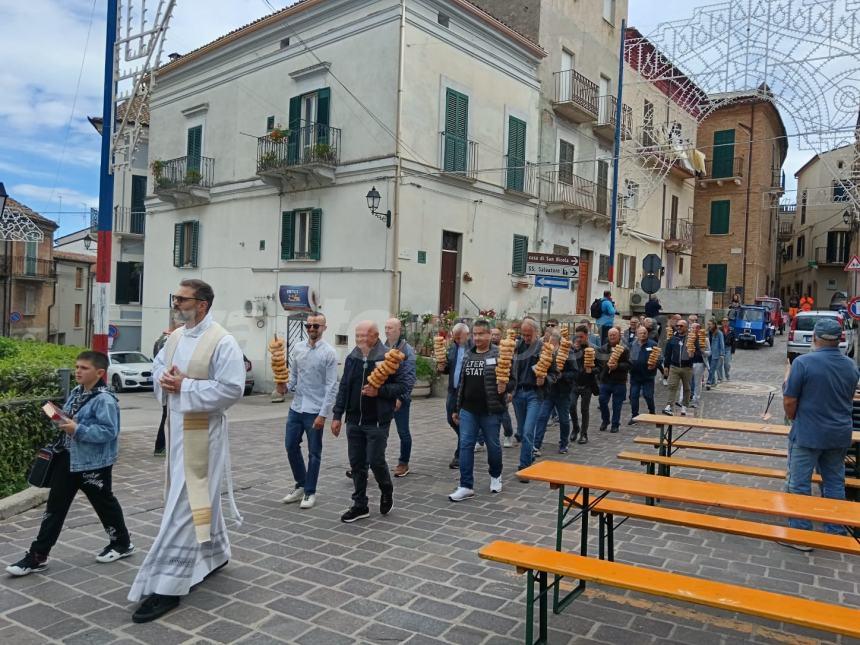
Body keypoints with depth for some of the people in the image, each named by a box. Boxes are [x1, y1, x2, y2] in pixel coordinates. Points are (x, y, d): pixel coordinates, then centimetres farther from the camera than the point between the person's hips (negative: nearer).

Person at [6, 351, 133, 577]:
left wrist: (78, 430, -28)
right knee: (55, 506, 9)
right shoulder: (75, 393, 7)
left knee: (104, 503, 9)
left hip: (94, 463, -8)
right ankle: (38, 555, 17)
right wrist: (60, 420, -1)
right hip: (68, 458, 8)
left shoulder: (104, 399, -21)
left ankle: (122, 543, 29)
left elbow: (109, 431, -26)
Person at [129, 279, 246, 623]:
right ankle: (215, 554, 39)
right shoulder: (175, 336, 9)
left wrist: (185, 386, -20)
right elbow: (158, 366, 20)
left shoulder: (222, 342, -16)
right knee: (200, 496, 20)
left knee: (186, 503, -5)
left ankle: (168, 585, 2)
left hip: (201, 431, -8)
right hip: (176, 426, 8)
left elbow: (232, 388, -20)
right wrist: (164, 379, -4)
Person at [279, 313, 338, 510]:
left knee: (314, 452, 6)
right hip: (296, 407, 5)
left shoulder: (328, 353, -11)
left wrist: (323, 414, -17)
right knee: (291, 447, 12)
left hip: (315, 411, -5)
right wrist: (285, 386, -10)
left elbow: (331, 386, -13)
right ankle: (301, 485, 31)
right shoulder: (297, 348, 6)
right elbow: (293, 376, 13)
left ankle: (310, 492, 20)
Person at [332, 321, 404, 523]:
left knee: (376, 461, -3)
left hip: (377, 422, -5)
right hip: (354, 421, 5)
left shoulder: (387, 358, -9)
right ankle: (360, 505, 22)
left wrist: (379, 391, -21)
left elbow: (402, 386, -7)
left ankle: (387, 491, 28)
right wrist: (337, 415, 8)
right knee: (356, 463, 9)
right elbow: (343, 388, 12)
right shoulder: (351, 358, 8)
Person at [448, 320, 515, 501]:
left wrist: (505, 387, -31)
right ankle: (466, 486, 4)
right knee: (465, 445, -1)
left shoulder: (499, 355, -7)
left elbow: (513, 380, -8)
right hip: (468, 410, 4)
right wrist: (457, 408, 18)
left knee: (493, 445, 11)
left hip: (490, 411, -4)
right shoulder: (468, 355, 10)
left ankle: (495, 476, 36)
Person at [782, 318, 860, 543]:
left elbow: (789, 401, -14)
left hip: (808, 434, -6)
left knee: (799, 484, 2)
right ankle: (836, 532, 25)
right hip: (840, 436, 6)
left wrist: (793, 419, 5)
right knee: (835, 483, 16)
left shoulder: (803, 362, -17)